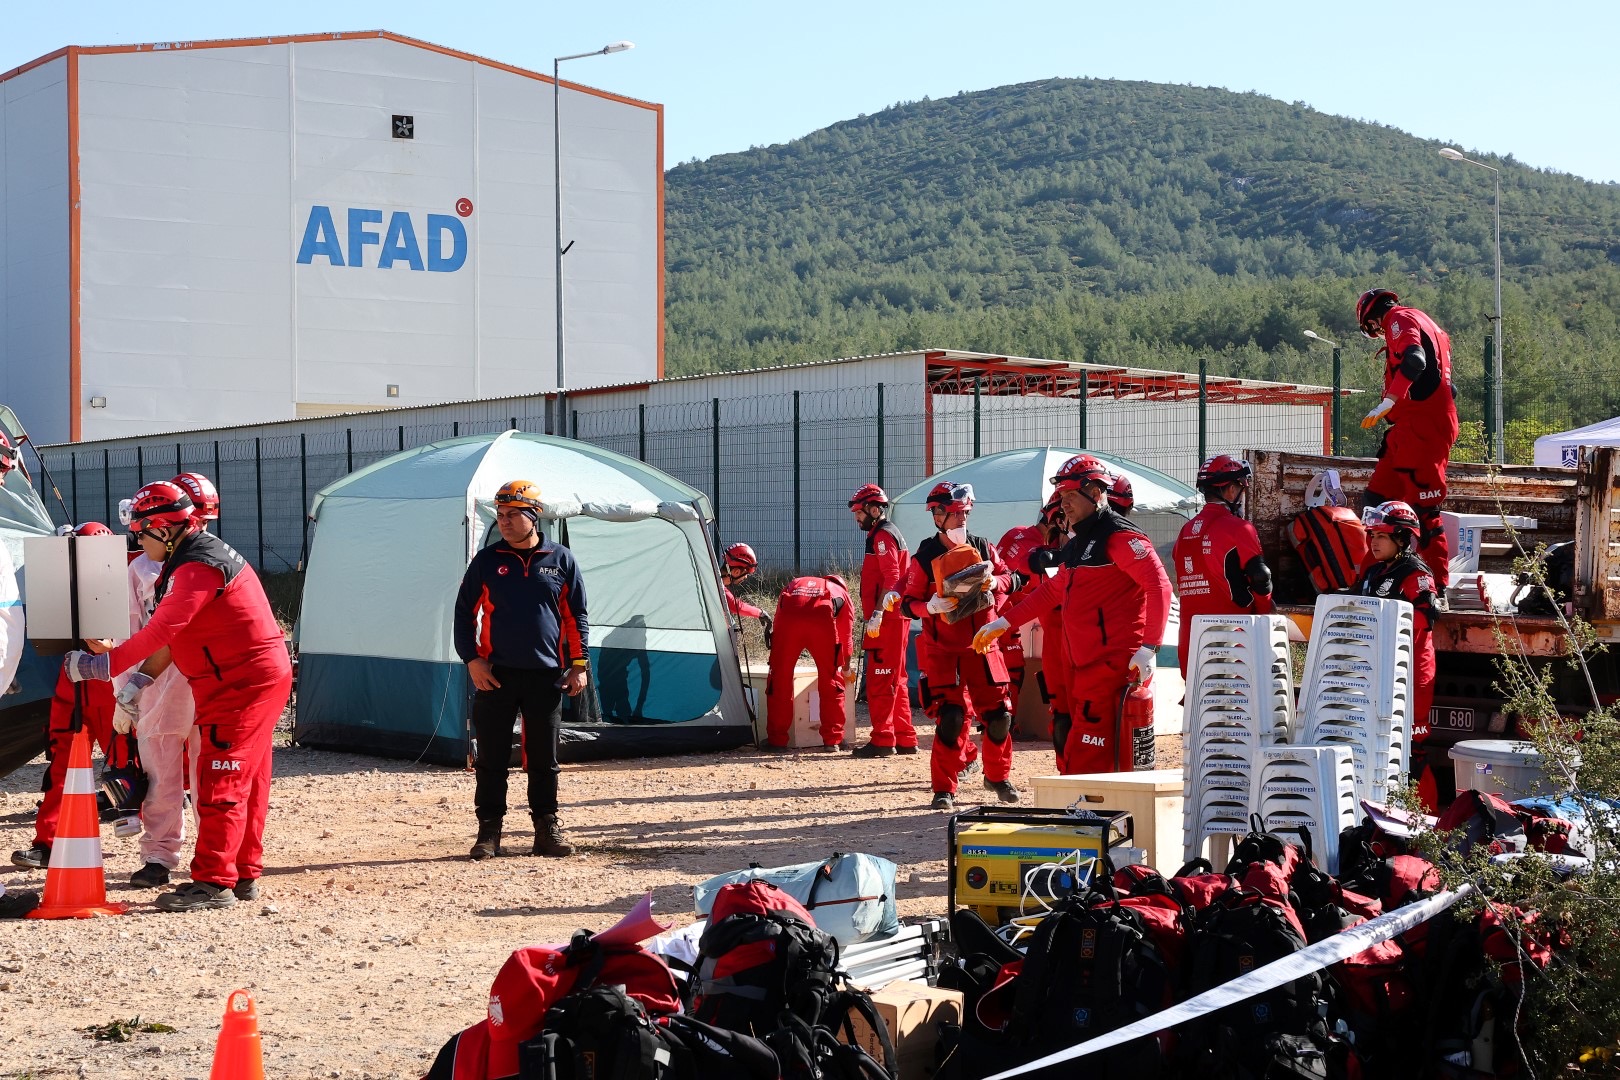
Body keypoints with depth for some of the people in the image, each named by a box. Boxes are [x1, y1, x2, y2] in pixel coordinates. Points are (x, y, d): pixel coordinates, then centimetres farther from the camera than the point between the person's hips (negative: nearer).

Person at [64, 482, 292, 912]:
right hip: (254, 678, 11)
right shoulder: (199, 557, 16)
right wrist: (143, 679, 10)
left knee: (220, 783, -11)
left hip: (244, 683, -11)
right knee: (246, 783, 13)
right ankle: (244, 875, 19)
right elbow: (172, 634, 18)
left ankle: (213, 882, -11)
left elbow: (162, 629, -25)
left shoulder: (199, 566, -18)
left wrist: (104, 665, -23)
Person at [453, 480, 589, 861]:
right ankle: (488, 830, 8)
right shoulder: (487, 561, 3)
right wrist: (471, 659, -5)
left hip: (546, 676, 0)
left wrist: (579, 663, 1)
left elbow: (576, 617, 8)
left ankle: (547, 828, 15)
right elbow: (464, 613, 6)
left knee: (544, 758, 7)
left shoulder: (561, 560, 4)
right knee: (492, 758, 1)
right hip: (496, 675, 0)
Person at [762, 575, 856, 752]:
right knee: (831, 680, 13)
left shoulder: (793, 584, 42)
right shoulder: (842, 593, 35)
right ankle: (832, 741, 15)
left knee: (779, 679, 11)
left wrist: (788, 660, 49)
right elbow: (846, 636, 33)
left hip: (788, 618, 1)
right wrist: (847, 669, 49)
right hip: (822, 619, -1)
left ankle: (776, 741, 13)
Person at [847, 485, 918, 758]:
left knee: (880, 681, -9)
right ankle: (905, 739, 17)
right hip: (894, 619, 11)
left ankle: (883, 740, -9)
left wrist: (877, 614, -23)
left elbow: (891, 579, -20)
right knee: (895, 681, 13)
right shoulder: (886, 534, 22)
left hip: (887, 619, -11)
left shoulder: (883, 535, -10)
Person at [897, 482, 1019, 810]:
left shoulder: (982, 548, 6)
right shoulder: (924, 558, -4)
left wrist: (995, 582, -8)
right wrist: (931, 606, -25)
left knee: (999, 714, 4)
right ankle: (944, 789, 0)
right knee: (950, 718, -11)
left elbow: (1008, 576, 14)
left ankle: (998, 777, 27)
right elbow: (906, 604, -5)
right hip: (943, 650, -4)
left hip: (982, 646, 4)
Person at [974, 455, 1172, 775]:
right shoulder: (1077, 544, 21)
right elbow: (1053, 591, 33)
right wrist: (1004, 622, 31)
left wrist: (1148, 648, -26)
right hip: (1081, 667, 10)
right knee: (1074, 755, 10)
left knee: (1088, 760, -13)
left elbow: (1159, 586, -19)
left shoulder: (1120, 536, -10)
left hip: (1113, 665, -10)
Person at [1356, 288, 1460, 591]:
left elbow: (1414, 362, -26)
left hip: (1421, 427, -10)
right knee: (1376, 498, 11)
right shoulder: (1426, 325, 26)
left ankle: (1439, 590, -8)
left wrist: (1387, 403, -28)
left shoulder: (1400, 320, -4)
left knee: (1424, 511, -9)